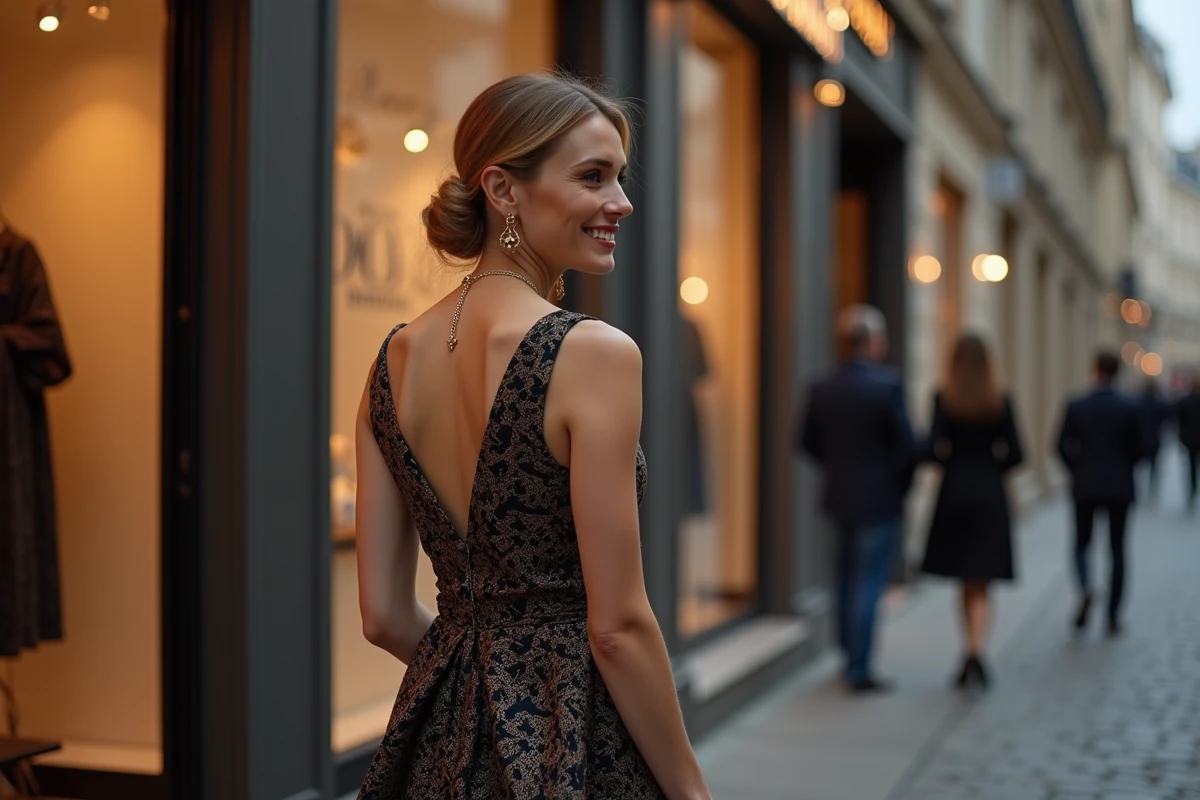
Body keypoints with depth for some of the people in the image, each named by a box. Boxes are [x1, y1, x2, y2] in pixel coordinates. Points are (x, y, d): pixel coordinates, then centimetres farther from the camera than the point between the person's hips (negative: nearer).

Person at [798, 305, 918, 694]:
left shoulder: (822, 389, 0)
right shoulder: (887, 385, -16)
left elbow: (808, 442, 6)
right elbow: (908, 444, -17)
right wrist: (901, 482, 0)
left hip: (840, 497, 6)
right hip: (879, 498, -6)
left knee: (847, 578, 19)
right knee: (868, 584, -1)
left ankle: (851, 656, 31)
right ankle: (860, 671, 3)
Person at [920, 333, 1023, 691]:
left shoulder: (943, 399, -6)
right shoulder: (1000, 402, -2)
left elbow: (933, 449, -12)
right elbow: (1015, 454, -2)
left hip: (954, 492, 0)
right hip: (990, 496, 0)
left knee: (965, 581, 15)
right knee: (980, 586, 2)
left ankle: (972, 654, 22)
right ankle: (976, 651, -18)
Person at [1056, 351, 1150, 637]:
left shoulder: (1076, 407, -6)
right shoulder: (1130, 409, -6)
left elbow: (1063, 445, -5)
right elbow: (1142, 448, -3)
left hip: (1085, 486, 0)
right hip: (1119, 487, 0)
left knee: (1082, 544, 14)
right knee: (1117, 549, 8)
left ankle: (1085, 589, -15)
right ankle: (1113, 617, 8)